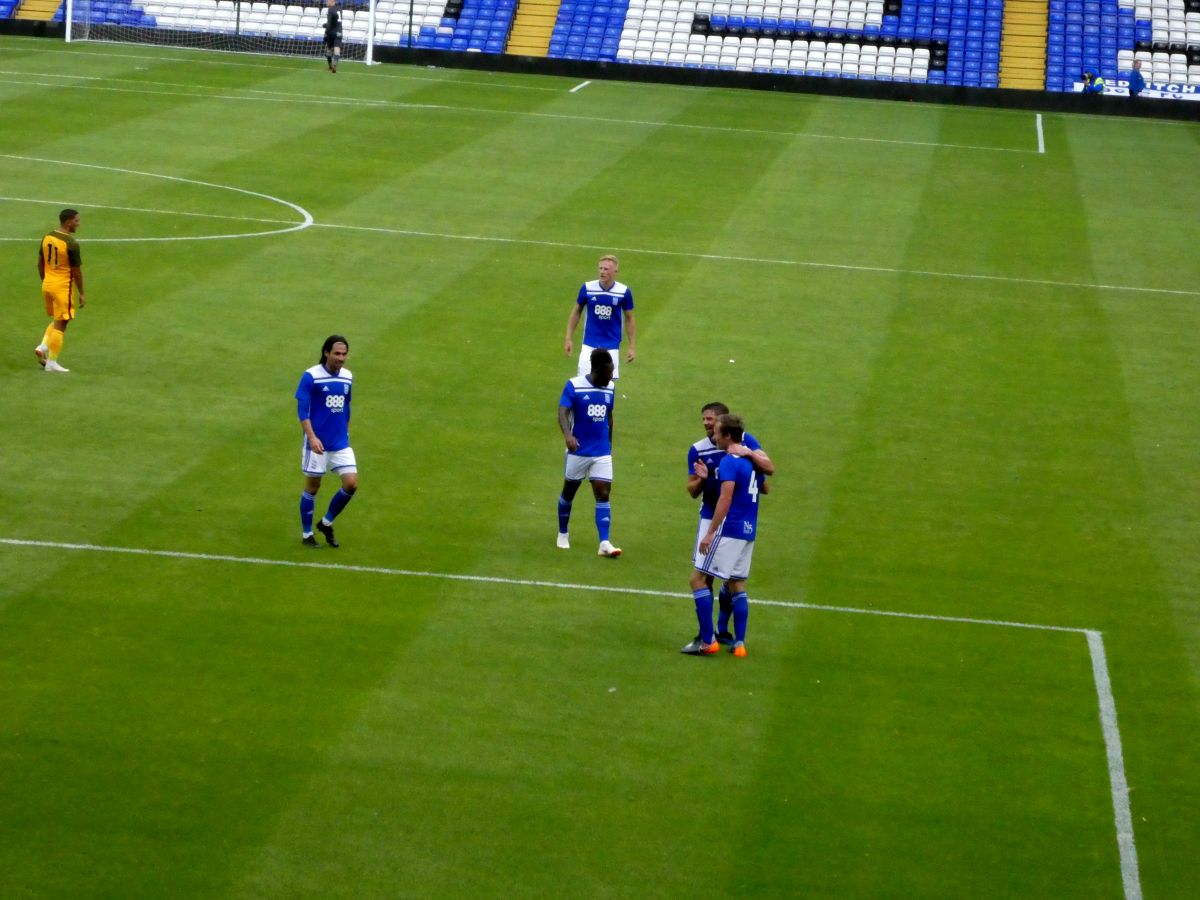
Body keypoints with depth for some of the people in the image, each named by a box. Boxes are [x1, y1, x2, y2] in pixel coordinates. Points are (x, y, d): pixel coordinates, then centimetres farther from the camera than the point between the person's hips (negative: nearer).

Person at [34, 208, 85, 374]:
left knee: (57, 320, 23)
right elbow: (76, 270, -14)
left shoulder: (47, 238, 4)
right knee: (60, 324, 2)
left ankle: (43, 347, 8)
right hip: (63, 286, -7)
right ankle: (51, 362, 5)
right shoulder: (71, 243, -18)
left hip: (48, 285, 7)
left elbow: (40, 263, 11)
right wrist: (81, 293, -5)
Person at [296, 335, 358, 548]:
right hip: (317, 443, -5)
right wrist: (312, 437, -25)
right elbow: (302, 410, -15)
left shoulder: (347, 377, 6)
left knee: (351, 484, -4)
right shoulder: (310, 376, -12)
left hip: (341, 443, 5)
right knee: (312, 487, 5)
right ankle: (306, 534, 20)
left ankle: (326, 523, 17)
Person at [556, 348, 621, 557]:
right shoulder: (574, 386, -12)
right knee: (569, 492, 12)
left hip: (602, 453, 3)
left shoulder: (609, 389, 4)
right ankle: (563, 534, 33)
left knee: (603, 494, -8)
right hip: (578, 451, -3)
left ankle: (604, 543, -14)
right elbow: (563, 412, -22)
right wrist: (568, 434, -40)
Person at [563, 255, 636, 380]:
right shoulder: (587, 288, -8)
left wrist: (632, 346, 2)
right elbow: (576, 312, 5)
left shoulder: (624, 292, -8)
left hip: (612, 347, 0)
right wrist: (569, 338, 4)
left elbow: (629, 319, 3)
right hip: (589, 345, 0)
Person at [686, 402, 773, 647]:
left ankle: (722, 629, 20)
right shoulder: (697, 450, -2)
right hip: (711, 518, 0)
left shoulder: (745, 441, -5)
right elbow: (693, 491, 1)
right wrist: (701, 479, -21)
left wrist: (749, 453, -27)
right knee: (704, 575, -6)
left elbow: (770, 468, -11)